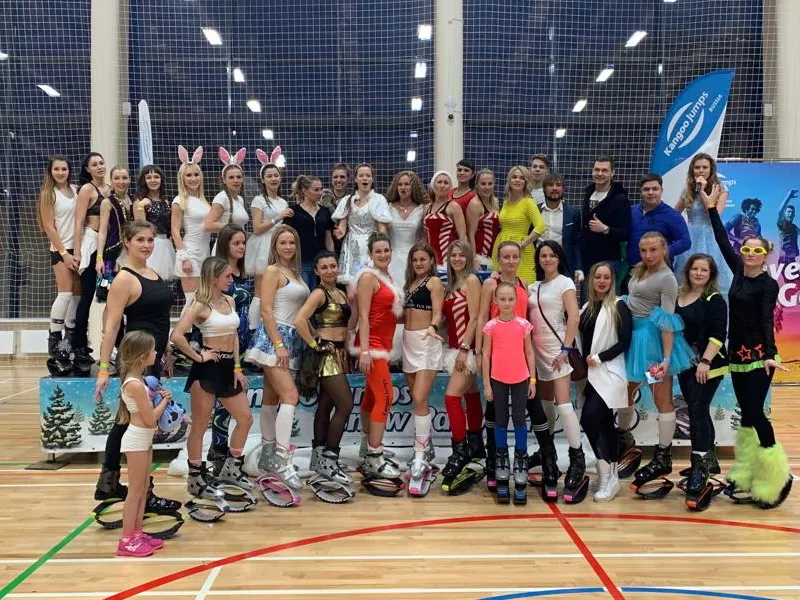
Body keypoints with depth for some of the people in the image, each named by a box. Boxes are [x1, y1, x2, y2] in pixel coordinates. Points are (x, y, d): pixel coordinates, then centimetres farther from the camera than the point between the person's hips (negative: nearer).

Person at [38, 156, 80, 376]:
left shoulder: (76, 190, 10)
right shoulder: (48, 193, -2)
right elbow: (49, 227, -6)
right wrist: (64, 253, -13)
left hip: (78, 247, 5)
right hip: (60, 249, -5)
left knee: (78, 294, 4)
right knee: (65, 293, -15)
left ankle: (70, 336, 15)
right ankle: (54, 340, -10)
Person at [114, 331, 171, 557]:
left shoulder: (135, 380, 8)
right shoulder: (135, 384, -22)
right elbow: (150, 418, -18)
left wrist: (158, 398, 3)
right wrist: (165, 400, -6)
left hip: (144, 439, 10)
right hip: (137, 440, -10)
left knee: (143, 489, 16)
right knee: (135, 491, -1)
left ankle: (137, 533, 25)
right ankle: (127, 540, 7)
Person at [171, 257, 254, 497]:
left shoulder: (230, 301, 9)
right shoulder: (201, 305, -13)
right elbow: (176, 336, -24)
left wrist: (237, 368, 8)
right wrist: (197, 357, -14)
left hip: (228, 367, 8)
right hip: (208, 368, -8)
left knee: (245, 418, 10)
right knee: (200, 426, 4)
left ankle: (230, 469, 25)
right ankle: (196, 479, 16)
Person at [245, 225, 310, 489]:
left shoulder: (296, 273, 16)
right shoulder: (273, 271, -6)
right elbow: (266, 311, -13)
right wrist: (278, 344, -19)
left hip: (292, 340, 8)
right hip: (274, 338, -8)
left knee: (272, 399, 12)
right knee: (290, 396, -17)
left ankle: (267, 456, 19)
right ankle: (282, 460, -16)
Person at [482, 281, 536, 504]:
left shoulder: (523, 324, -2)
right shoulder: (491, 326, -4)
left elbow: (529, 353, 4)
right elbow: (486, 355, -1)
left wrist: (532, 380, 2)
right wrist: (486, 384, -3)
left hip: (520, 379, 0)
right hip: (498, 380, 0)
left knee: (519, 419, 4)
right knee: (500, 420, 9)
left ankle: (521, 461, 14)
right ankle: (501, 460, 21)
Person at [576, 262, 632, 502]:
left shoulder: (618, 306, -4)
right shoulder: (586, 307, 13)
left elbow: (625, 341, -10)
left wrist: (600, 357, -15)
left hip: (609, 373, -6)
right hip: (590, 374, 6)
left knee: (589, 418, -19)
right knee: (604, 424, 10)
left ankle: (607, 476, -11)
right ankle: (611, 476, 17)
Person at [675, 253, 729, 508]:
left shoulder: (715, 300, -6)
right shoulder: (678, 297, 11)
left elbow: (718, 334, -14)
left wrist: (706, 361, -23)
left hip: (707, 366, -6)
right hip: (685, 365, 6)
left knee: (697, 411, -13)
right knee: (698, 412, 14)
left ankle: (700, 469, -9)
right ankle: (709, 460, 27)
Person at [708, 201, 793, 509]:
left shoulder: (769, 285, -10)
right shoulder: (738, 271, 5)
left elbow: (767, 321, -19)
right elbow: (723, 241, 11)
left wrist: (769, 355, -32)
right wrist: (712, 208, 14)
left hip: (759, 356, -6)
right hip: (737, 354, 6)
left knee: (755, 413, -8)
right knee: (746, 414, 10)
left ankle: (777, 477, 4)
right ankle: (747, 474, 18)